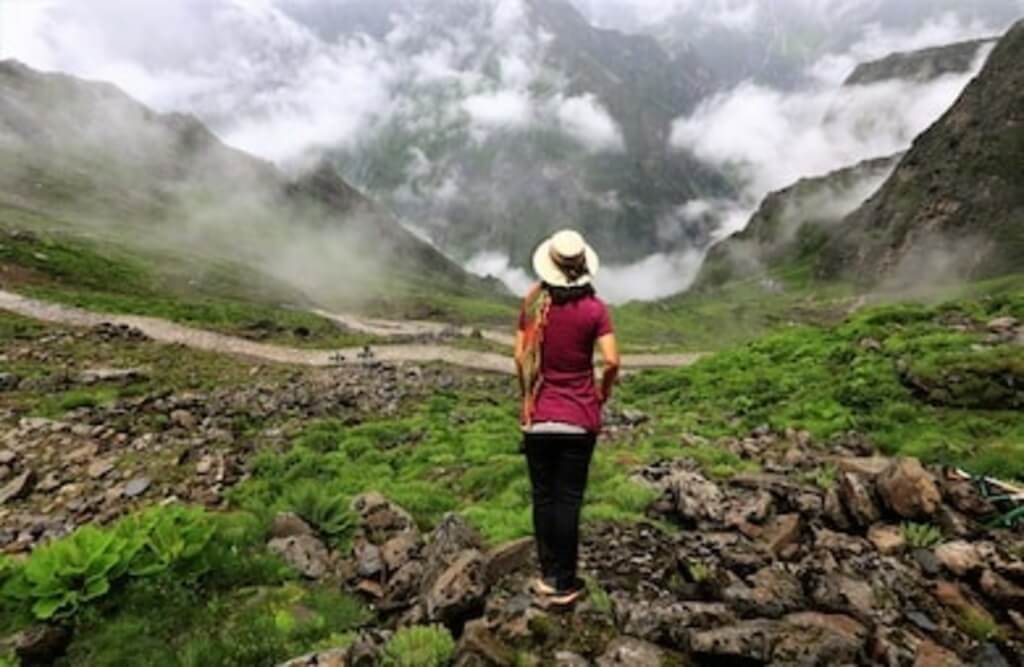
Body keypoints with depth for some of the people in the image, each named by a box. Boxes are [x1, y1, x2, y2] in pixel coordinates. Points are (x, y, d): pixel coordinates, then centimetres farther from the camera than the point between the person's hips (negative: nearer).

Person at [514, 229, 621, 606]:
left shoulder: (534, 304, -4)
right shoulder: (594, 309, -9)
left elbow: (520, 358, -4)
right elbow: (611, 361, -14)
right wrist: (603, 393, 5)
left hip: (538, 418, 2)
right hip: (579, 420, -1)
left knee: (543, 497, 14)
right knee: (569, 500, 7)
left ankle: (548, 576, 26)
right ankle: (565, 584, 17)